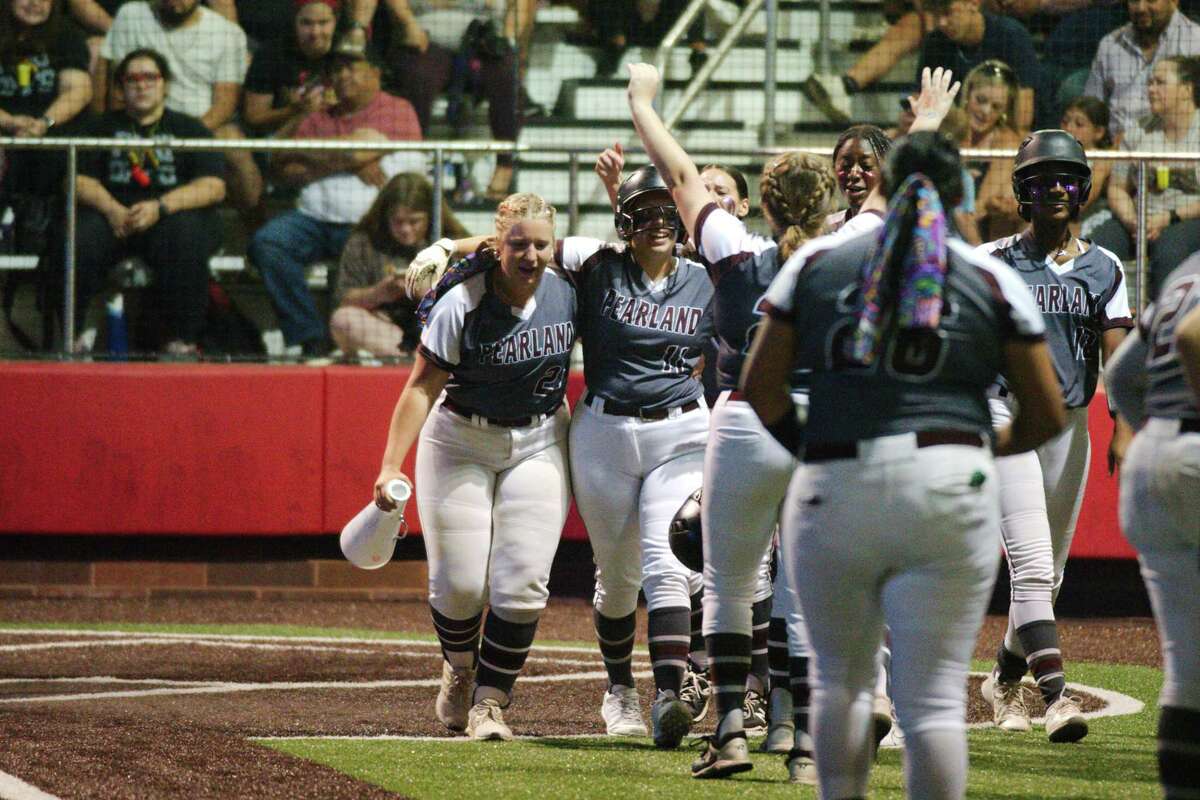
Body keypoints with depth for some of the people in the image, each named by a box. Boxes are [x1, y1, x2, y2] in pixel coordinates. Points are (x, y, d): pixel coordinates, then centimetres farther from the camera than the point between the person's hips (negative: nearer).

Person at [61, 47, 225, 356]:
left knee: (183, 238, -36)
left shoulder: (188, 128, 15)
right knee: (78, 241, -31)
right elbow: (80, 180, 8)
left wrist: (160, 207, -14)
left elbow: (214, 187, 2)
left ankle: (181, 340, -29)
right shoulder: (103, 128, 21)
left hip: (173, 215, -1)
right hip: (113, 213, 1)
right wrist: (112, 210, -13)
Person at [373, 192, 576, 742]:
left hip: (539, 444, 3)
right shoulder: (462, 305, -21)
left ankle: (490, 701, 3)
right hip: (460, 443, -3)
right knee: (460, 584, -3)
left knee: (522, 585, -8)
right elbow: (422, 387, -19)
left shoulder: (566, 292, -9)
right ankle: (459, 669, 29)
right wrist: (391, 466, -25)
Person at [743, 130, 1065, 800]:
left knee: (840, 677, 18)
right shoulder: (994, 280, 8)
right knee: (935, 694, -1)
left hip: (831, 493, 1)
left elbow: (759, 387, 5)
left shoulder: (814, 266, 9)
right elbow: (1047, 416, 9)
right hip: (947, 492, -1)